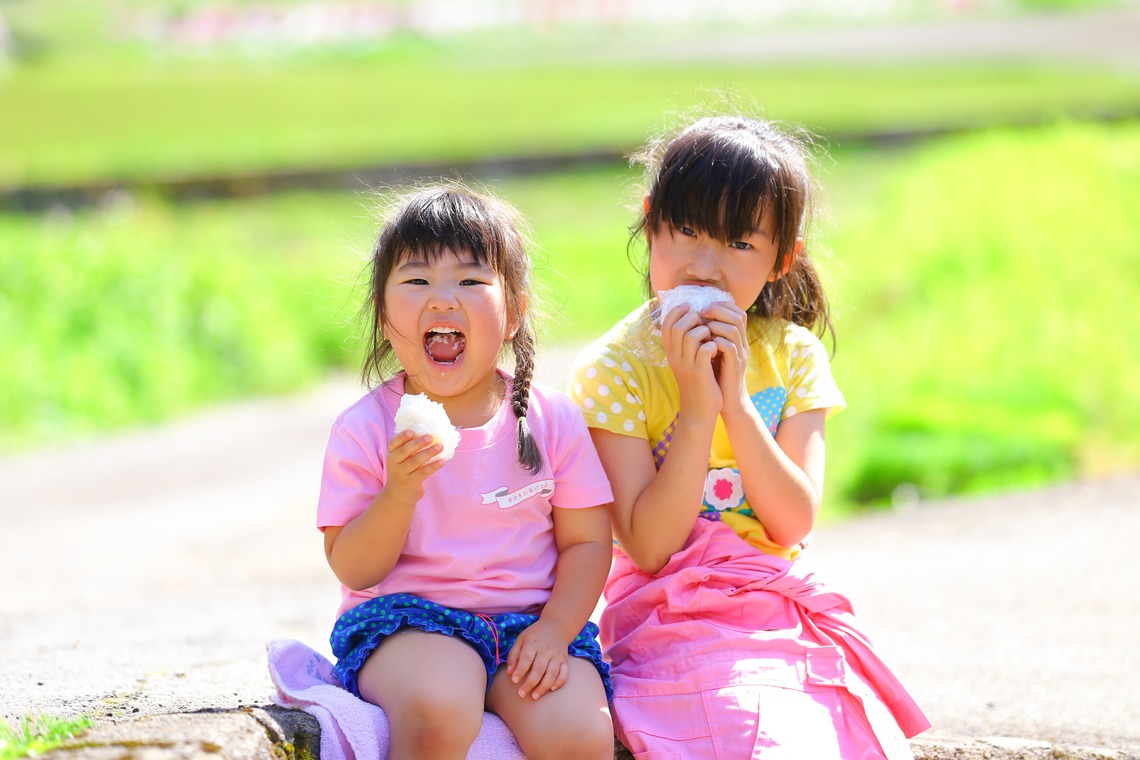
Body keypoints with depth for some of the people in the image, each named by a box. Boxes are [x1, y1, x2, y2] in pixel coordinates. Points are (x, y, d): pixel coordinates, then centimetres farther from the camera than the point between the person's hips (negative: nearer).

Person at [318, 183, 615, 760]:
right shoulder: (365, 429, -2)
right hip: (405, 618, -2)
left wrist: (555, 631, -11)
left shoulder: (553, 420, 3)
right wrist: (399, 495, -21)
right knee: (438, 713, -36)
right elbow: (353, 569, -4)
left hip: (531, 620, 2)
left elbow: (586, 543, 6)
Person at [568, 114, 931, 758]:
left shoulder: (793, 355, 6)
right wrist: (697, 407, -19)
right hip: (677, 621, -4)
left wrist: (736, 398, -14)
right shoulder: (613, 368, -5)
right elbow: (649, 548, -12)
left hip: (785, 606, 4)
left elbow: (795, 523, -4)